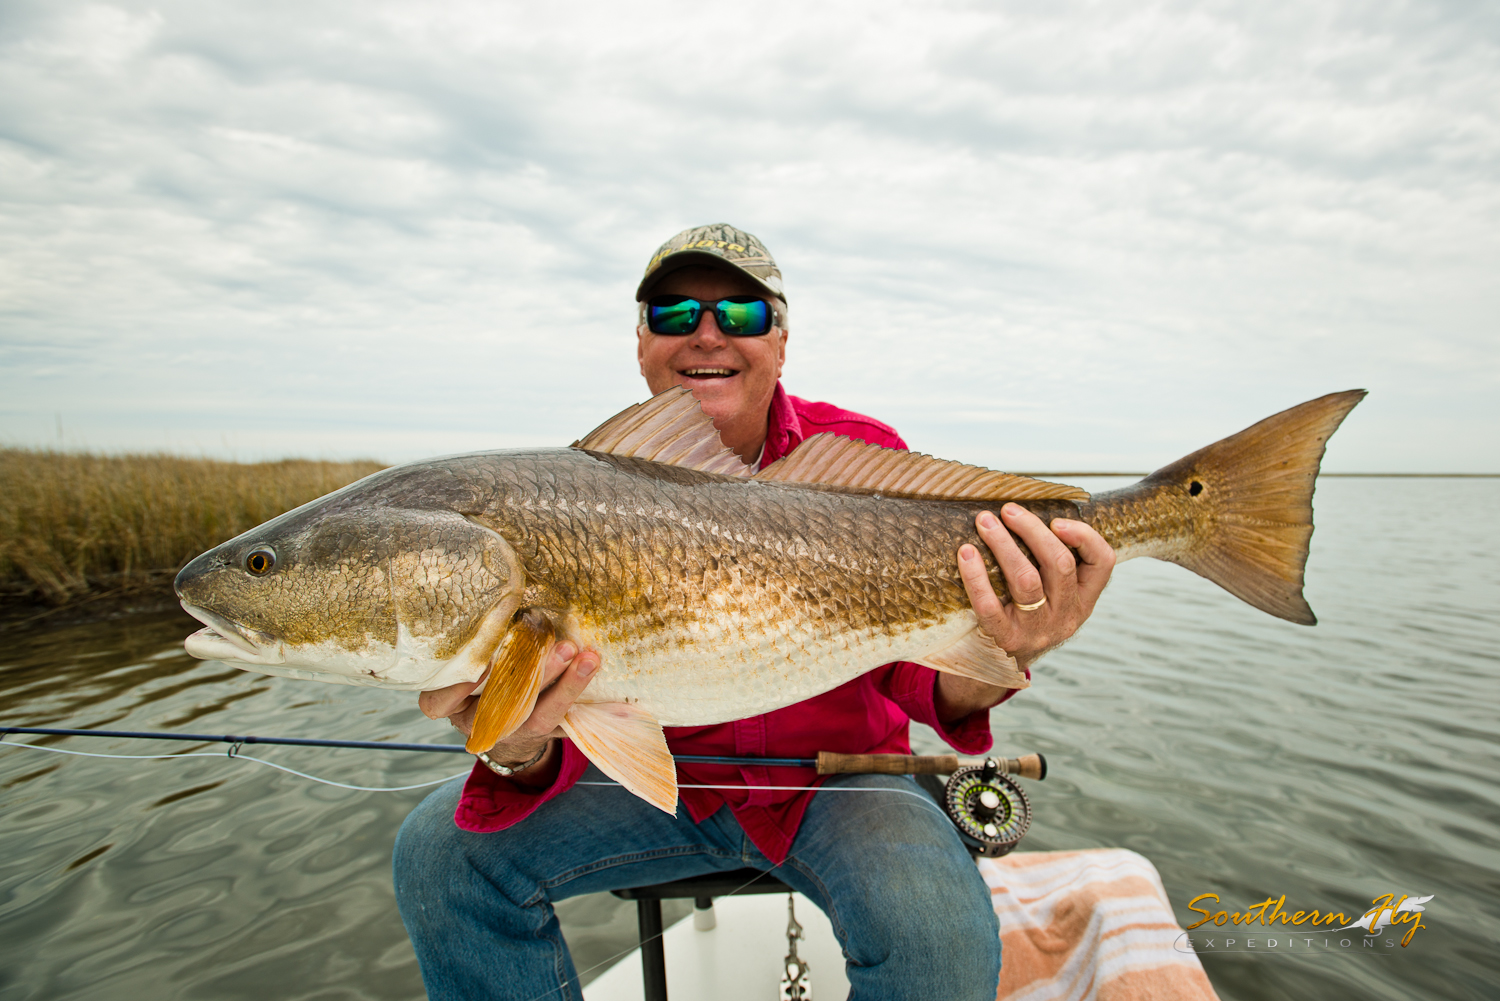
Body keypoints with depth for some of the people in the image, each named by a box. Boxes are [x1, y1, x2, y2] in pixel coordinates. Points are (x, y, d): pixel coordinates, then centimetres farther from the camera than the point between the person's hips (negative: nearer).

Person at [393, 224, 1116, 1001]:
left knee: (939, 933, -31)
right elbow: (570, 708, -13)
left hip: (836, 773, -1)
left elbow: (909, 666, -15)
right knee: (444, 850, -12)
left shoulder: (864, 457, -11)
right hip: (664, 776, 2)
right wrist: (520, 751, -38)